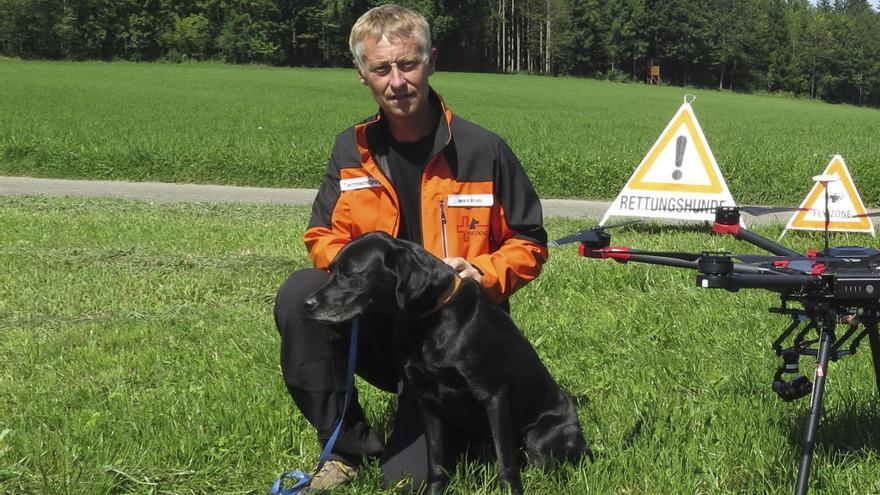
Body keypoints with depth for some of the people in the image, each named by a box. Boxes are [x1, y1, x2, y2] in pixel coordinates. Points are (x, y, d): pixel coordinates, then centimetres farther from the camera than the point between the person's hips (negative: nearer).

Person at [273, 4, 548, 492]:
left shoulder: (483, 150, -8)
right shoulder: (351, 149, 2)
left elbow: (528, 245, 0)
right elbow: (322, 236, 5)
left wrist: (483, 274, -21)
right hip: (374, 326, 3)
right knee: (298, 296, -27)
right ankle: (347, 446, -11)